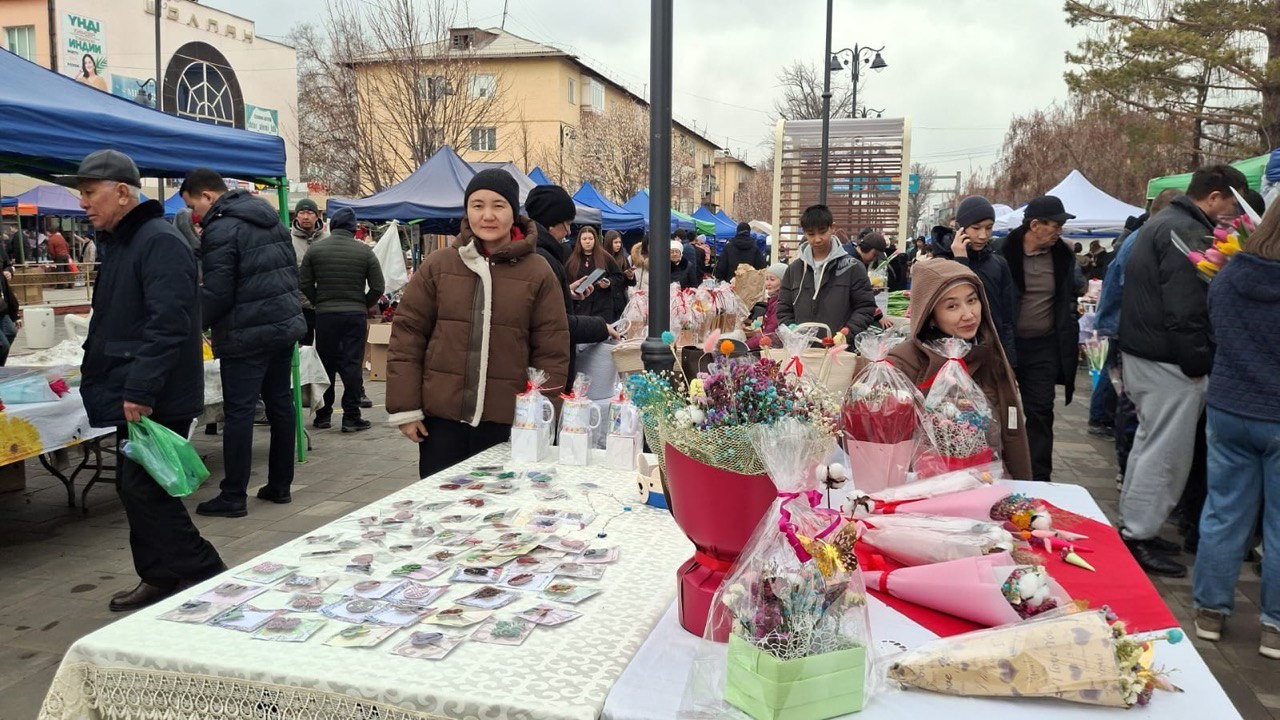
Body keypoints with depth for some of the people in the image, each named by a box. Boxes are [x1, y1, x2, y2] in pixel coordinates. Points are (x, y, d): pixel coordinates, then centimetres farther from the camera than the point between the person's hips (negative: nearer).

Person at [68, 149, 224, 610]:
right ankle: (160, 577, 26)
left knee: (144, 490, -7)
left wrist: (140, 391, -27)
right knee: (135, 489, 15)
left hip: (157, 401, -10)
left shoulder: (160, 243, -16)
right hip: (131, 396, 10)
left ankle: (206, 577, 3)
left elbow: (168, 325, -25)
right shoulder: (119, 244, 16)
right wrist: (96, 376, 21)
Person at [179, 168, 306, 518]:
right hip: (287, 324, 8)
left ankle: (233, 497, 4)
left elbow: (216, 293, -15)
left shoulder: (220, 229, -13)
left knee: (239, 412, -2)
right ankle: (280, 485, 21)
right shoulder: (271, 217, 14)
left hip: (247, 335, -8)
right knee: (281, 403, 12)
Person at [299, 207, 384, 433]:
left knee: (325, 365, 9)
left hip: (325, 315, 1)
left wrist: (318, 303, 15)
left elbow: (305, 285, 0)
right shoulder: (364, 251, -2)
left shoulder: (315, 249, 1)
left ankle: (323, 416, 16)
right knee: (353, 365, 1)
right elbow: (378, 287, -3)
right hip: (355, 315, -1)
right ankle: (351, 417, 1)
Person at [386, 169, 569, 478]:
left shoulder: (538, 272, 0)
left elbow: (552, 351, 0)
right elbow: (407, 335, 4)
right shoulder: (438, 265, 3)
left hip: (509, 422, -1)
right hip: (441, 418, 1)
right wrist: (405, 408, 0)